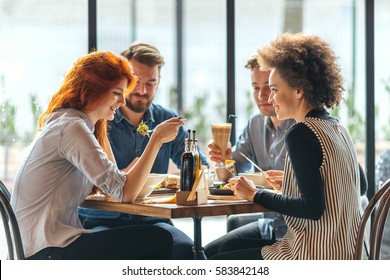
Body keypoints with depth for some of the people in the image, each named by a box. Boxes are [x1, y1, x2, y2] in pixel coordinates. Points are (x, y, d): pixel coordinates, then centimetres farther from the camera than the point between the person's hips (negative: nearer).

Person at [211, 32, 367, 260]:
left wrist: (255, 195, -12)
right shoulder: (339, 129, 10)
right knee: (231, 247, 21)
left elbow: (313, 207, -23)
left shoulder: (301, 134, -17)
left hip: (316, 257, -9)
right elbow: (361, 186, 25)